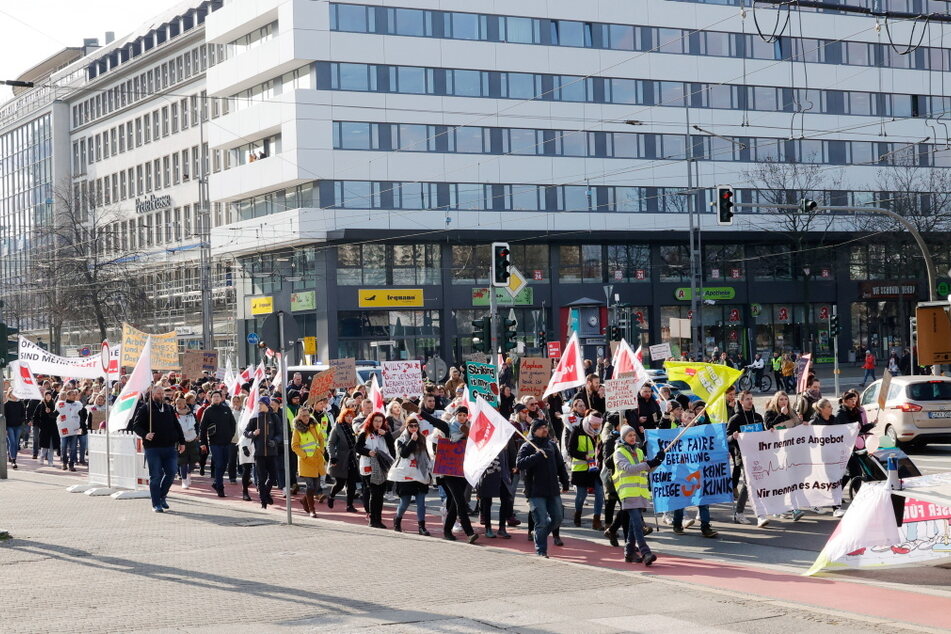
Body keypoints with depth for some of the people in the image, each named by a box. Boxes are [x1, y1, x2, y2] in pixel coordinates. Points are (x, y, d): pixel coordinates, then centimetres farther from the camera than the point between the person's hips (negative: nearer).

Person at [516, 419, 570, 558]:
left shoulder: (551, 445, 13)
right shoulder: (527, 447, -6)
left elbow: (560, 465, 20)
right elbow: (520, 464, -22)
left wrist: (565, 483, 17)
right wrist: (537, 455, -27)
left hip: (553, 490, 6)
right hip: (536, 492, -6)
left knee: (557, 519, 11)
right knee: (541, 522, -6)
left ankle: (540, 535, 34)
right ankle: (541, 551, 5)